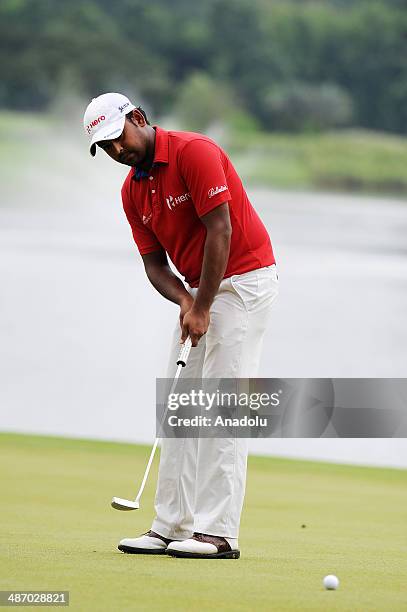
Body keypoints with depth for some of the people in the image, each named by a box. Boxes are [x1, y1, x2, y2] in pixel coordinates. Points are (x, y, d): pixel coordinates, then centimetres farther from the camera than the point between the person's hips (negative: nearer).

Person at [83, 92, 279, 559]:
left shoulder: (195, 152, -17)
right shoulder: (132, 191, 7)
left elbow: (220, 231, -21)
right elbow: (154, 263, 7)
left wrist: (202, 308, -20)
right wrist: (184, 299, -14)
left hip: (244, 279, -9)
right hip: (199, 288, 9)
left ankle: (218, 533, -13)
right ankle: (172, 526, 7)